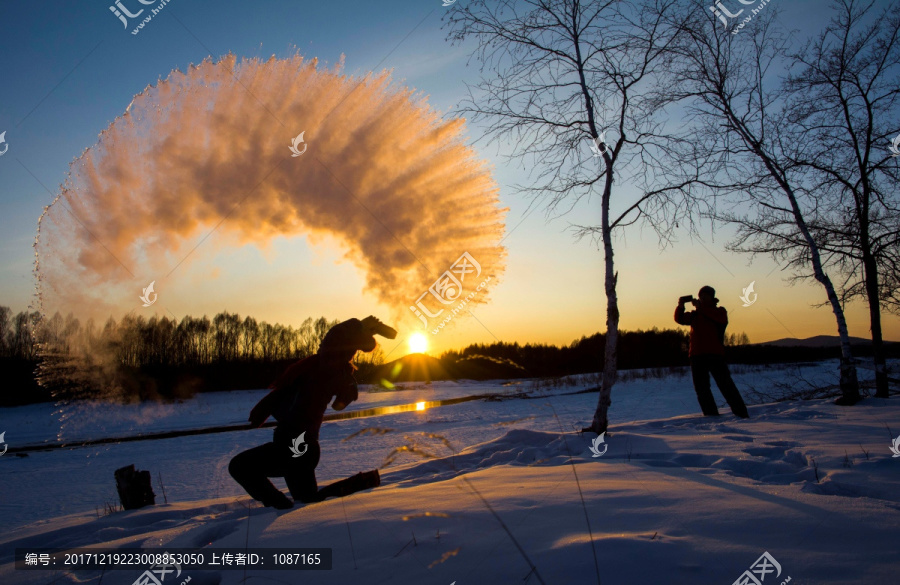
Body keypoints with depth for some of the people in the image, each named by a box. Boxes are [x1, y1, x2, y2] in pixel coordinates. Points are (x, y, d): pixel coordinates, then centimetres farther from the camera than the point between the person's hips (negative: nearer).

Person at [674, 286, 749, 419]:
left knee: (726, 385, -8)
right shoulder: (695, 314, 19)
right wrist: (680, 306, -8)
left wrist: (700, 307, -19)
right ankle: (712, 416, 9)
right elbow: (679, 319, 11)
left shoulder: (720, 311, 7)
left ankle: (742, 415, -5)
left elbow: (719, 317, -15)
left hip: (715, 354, -5)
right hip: (697, 356, 5)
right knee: (701, 388, 3)